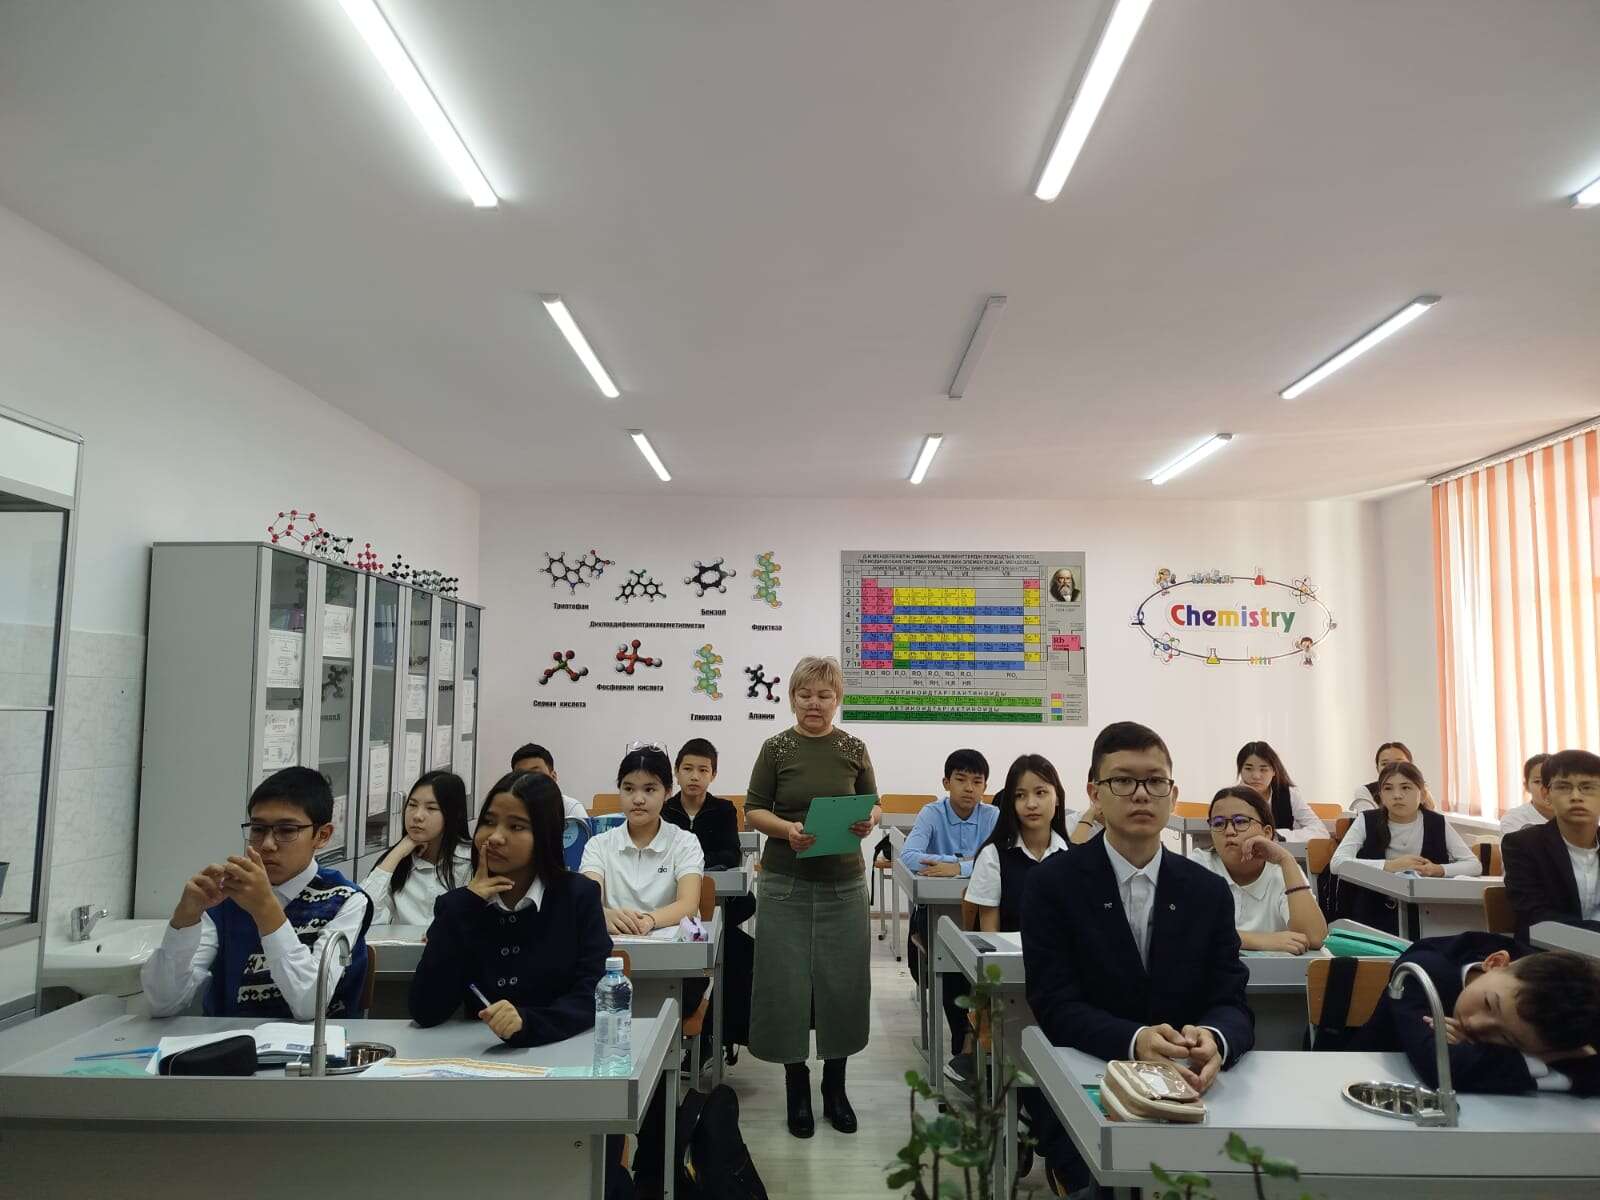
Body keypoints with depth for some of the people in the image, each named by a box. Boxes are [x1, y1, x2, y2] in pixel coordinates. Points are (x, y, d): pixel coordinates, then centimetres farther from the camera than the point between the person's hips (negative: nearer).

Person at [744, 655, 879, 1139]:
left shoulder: (853, 748, 3)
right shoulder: (776, 748, -2)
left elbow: (874, 805, 10)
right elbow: (753, 810, 0)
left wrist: (870, 820, -12)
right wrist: (787, 828, -18)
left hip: (844, 883, 1)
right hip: (786, 884, -1)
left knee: (843, 984, 7)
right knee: (788, 984, 3)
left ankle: (835, 1087, 27)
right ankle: (797, 1088, 23)